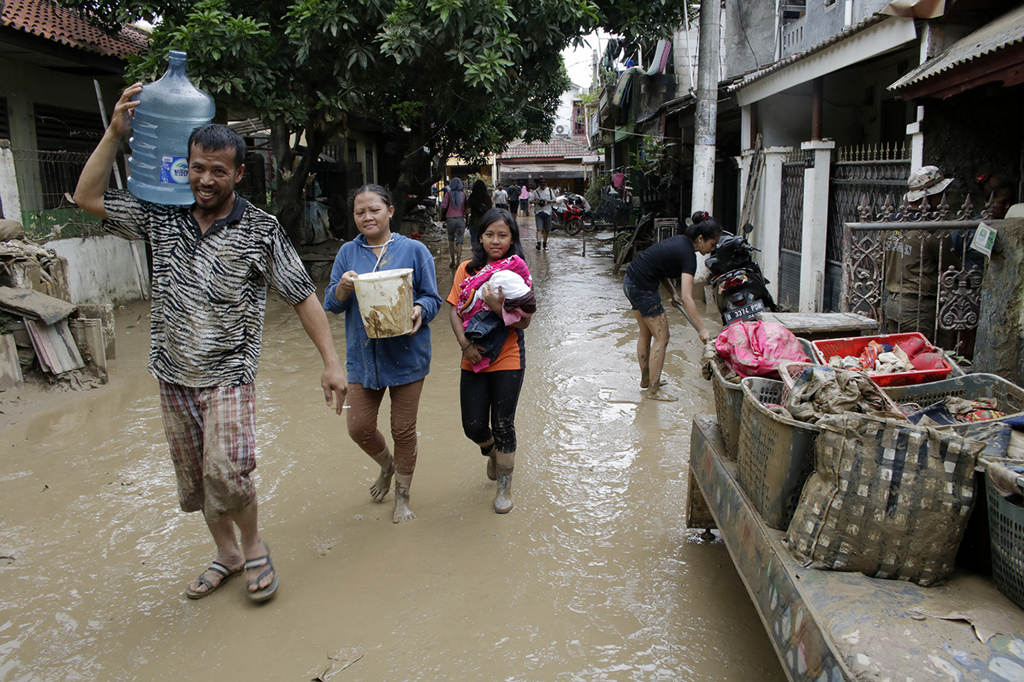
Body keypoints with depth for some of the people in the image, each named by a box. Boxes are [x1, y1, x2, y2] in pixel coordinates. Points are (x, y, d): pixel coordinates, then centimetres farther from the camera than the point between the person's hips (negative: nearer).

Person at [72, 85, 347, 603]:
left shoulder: (260, 230, -9)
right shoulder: (162, 217, 2)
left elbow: (303, 296, -8)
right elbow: (87, 197, 3)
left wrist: (331, 361, -14)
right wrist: (115, 132, -7)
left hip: (228, 374, -5)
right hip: (174, 375, 5)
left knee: (226, 473, -18)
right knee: (194, 478, 14)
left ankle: (255, 548, 11)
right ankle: (227, 554, 35)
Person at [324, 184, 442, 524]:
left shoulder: (414, 250, -2)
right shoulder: (348, 252, 6)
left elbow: (432, 297, -1)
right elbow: (331, 304, 5)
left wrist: (419, 311, -23)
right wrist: (343, 287, -17)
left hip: (406, 354, -3)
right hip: (362, 356, 3)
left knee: (403, 429, 6)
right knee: (359, 427, 6)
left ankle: (402, 497, 28)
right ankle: (387, 464, 40)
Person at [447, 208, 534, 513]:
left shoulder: (517, 271, -5)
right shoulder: (467, 269, 3)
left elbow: (524, 321, -9)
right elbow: (454, 309, 2)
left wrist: (499, 306, -27)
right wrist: (465, 344, -12)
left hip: (508, 359, -2)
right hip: (473, 359, 3)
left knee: (503, 425, 4)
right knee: (473, 426, 6)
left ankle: (505, 486, 25)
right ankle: (491, 452, 42)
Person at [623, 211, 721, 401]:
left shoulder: (680, 241, 7)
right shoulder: (687, 254, -19)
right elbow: (687, 299, -26)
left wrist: (673, 292, 9)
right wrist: (702, 330, -26)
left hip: (630, 281, 10)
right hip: (643, 287, -10)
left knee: (646, 333, 21)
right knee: (661, 336, 0)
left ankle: (646, 379, 34)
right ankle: (653, 390, 6)